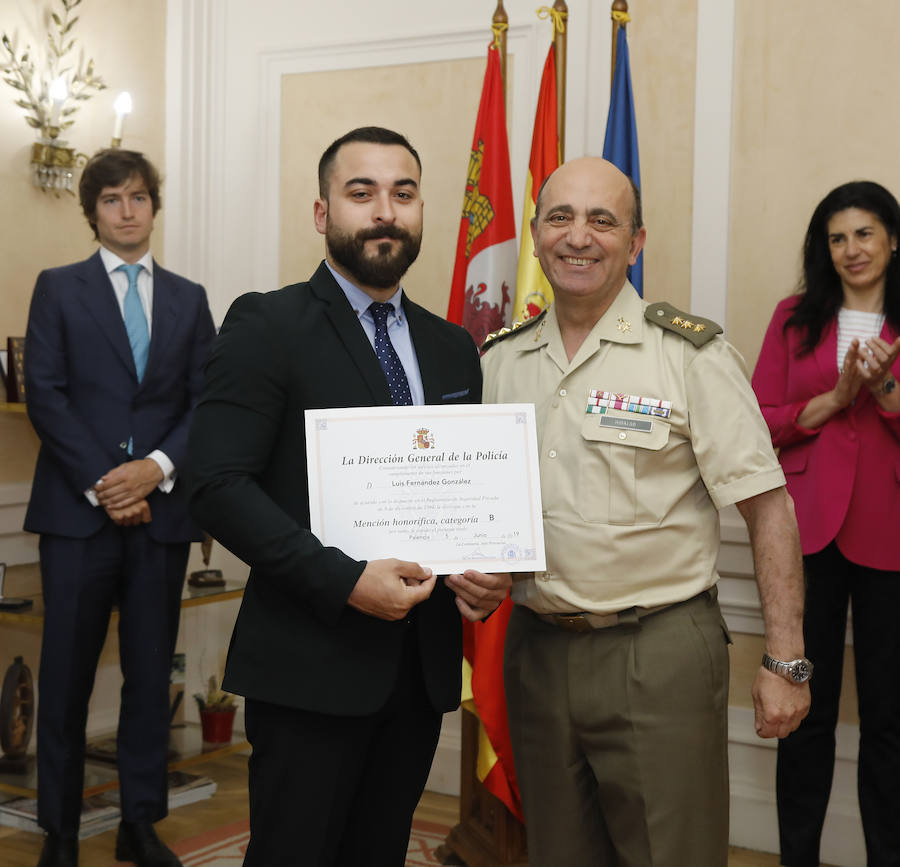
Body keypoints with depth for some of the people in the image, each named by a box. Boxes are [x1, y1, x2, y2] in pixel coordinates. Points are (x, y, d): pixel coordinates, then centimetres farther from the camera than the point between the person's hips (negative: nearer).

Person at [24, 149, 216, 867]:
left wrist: (156, 467, -10)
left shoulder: (188, 298, 13)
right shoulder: (59, 289, 6)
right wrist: (99, 484, -12)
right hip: (78, 511, -2)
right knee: (66, 675, 4)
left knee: (151, 673, 8)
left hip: (160, 511, 2)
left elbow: (207, 400, 6)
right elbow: (45, 395, -3)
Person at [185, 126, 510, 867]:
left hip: (423, 661, 6)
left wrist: (489, 571, -4)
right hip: (313, 664, -5)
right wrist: (346, 581, -22)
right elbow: (220, 487, -14)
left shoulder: (453, 347, 13)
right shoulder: (267, 326, -6)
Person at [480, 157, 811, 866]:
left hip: (661, 655, -4)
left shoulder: (691, 354, -8)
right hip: (538, 647, 5)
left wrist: (786, 663, -12)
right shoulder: (501, 361, 7)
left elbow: (768, 508, -9)